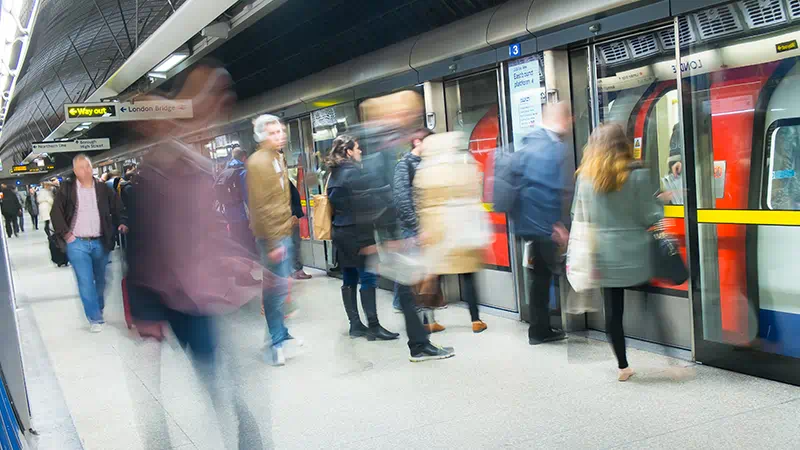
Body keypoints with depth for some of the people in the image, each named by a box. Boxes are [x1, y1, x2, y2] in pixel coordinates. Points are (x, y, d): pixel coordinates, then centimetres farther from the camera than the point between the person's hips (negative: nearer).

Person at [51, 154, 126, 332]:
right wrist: (65, 233, -8)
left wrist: (121, 224, -1)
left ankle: (99, 310, 33)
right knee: (86, 282, -7)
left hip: (100, 243, 3)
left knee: (100, 281, 13)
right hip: (77, 244, -2)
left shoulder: (103, 188, 5)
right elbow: (55, 213, -2)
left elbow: (117, 208, 14)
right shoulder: (67, 189, -1)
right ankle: (95, 319, -3)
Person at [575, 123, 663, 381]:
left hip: (603, 254, 3)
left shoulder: (585, 177, 2)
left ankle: (623, 366, 15)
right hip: (634, 253, -2)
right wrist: (661, 204, 14)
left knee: (613, 311, 7)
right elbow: (650, 217, -5)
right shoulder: (637, 175, -8)